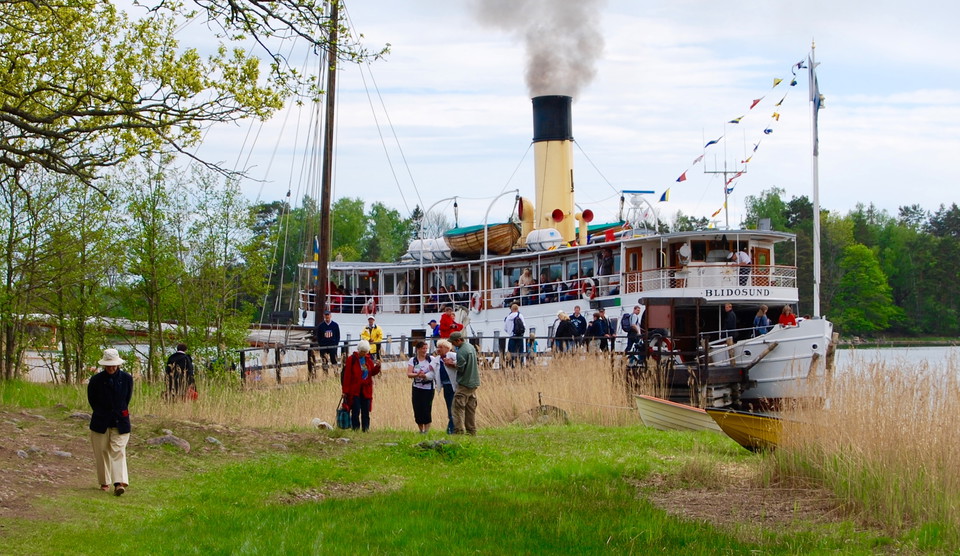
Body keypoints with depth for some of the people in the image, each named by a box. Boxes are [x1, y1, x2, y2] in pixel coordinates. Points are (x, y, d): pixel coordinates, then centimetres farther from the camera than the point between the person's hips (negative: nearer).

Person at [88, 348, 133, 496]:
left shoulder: (126, 379, -3)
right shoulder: (96, 380, -6)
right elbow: (92, 400, 7)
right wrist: (102, 414, 8)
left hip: (120, 422, 0)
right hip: (100, 422, 1)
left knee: (118, 451, -10)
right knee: (102, 452, 7)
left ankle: (119, 483, -19)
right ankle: (104, 482, 20)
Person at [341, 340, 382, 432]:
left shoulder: (369, 359, 8)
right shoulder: (351, 359, -7)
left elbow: (372, 373, 15)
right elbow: (347, 376, -8)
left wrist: (377, 366, -6)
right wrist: (345, 391, -11)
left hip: (366, 390, 5)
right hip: (354, 390, -5)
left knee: (366, 411, 8)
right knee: (356, 411, -6)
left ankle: (366, 429, 13)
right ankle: (356, 429, -1)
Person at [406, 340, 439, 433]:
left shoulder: (432, 359, 2)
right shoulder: (413, 360, 4)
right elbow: (409, 374, -6)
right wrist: (417, 375, -26)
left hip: (429, 388, -2)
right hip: (417, 388, 2)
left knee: (426, 409, -9)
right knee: (417, 410, 1)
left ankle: (427, 430, -2)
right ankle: (421, 430, 15)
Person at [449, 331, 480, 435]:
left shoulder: (461, 351, -18)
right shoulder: (471, 347, 10)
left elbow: (460, 368, -19)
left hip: (464, 383, -9)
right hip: (474, 383, 9)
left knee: (458, 407, -6)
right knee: (471, 408, 13)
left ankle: (459, 430, -11)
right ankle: (471, 430, 15)